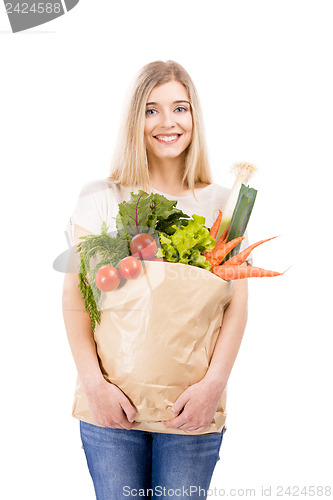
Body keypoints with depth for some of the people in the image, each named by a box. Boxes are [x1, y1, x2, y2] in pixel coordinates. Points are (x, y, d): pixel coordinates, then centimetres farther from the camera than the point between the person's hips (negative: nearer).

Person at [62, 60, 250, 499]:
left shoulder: (222, 204, 5)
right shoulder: (101, 199, 3)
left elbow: (237, 302, 1)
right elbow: (74, 295, -1)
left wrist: (214, 383, -11)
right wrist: (94, 382, -11)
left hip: (191, 404, 1)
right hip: (112, 400, 0)